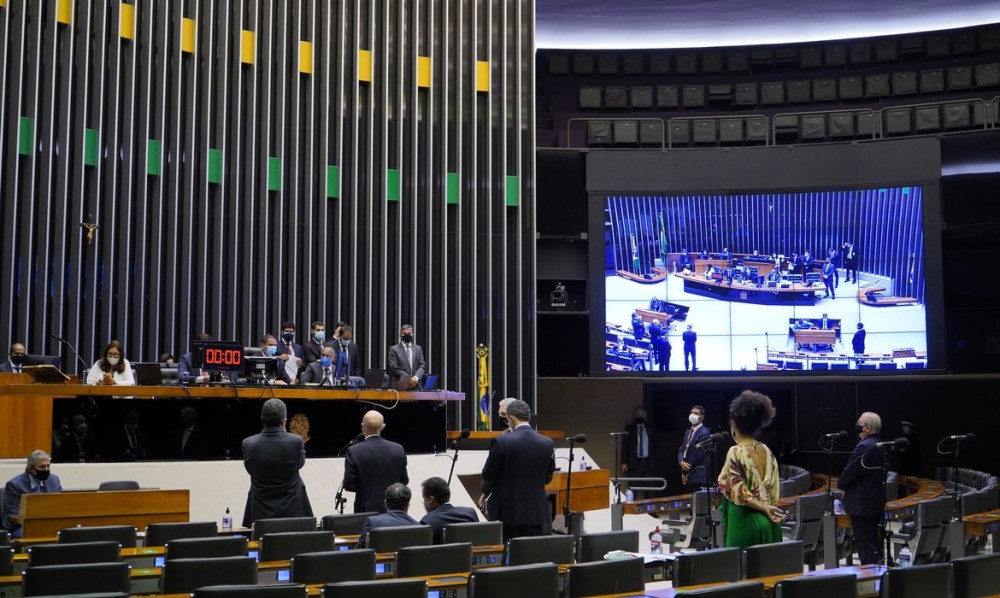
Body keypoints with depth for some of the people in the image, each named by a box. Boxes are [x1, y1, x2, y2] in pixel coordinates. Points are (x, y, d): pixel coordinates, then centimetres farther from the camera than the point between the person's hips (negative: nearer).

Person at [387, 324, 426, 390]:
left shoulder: (418, 349, 17)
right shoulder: (394, 349, 6)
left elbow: (421, 366, 10)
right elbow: (394, 367, -2)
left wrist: (416, 377, -12)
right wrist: (408, 379, -12)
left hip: (415, 384, 3)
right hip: (400, 385, -3)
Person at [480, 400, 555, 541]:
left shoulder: (501, 441, -12)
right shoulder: (547, 443, -1)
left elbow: (488, 474, -3)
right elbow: (548, 477, 8)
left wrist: (485, 493, 17)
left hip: (506, 510, -3)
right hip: (535, 512, 3)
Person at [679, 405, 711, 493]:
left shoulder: (704, 433, -10)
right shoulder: (688, 432, 17)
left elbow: (698, 455, -14)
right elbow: (681, 450, 14)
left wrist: (685, 472, -8)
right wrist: (681, 463, -9)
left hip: (697, 477, -8)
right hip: (687, 476, 8)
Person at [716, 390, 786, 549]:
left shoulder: (736, 452, -13)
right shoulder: (766, 451, 7)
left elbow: (740, 494, -16)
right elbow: (775, 491, 9)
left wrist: (764, 508, -5)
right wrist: (767, 508, 13)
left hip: (745, 521, -7)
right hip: (768, 521, 7)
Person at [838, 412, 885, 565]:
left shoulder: (864, 447, -19)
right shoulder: (880, 446, 11)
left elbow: (850, 471, -20)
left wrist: (840, 484, 0)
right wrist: (845, 484, 14)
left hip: (861, 505, -10)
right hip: (876, 503, 10)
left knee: (865, 548, -6)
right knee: (873, 545, 16)